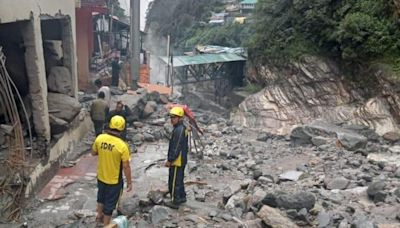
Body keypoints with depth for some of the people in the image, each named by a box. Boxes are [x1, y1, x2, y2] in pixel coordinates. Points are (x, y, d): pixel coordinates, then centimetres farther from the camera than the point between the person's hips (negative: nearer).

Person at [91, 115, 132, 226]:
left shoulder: (100, 138, -14)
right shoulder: (122, 145, -27)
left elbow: (93, 153, 5)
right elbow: (126, 167, -19)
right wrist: (129, 182, -7)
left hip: (101, 177, 5)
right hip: (114, 180, -5)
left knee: (101, 196, 31)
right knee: (110, 203, 14)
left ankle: (99, 216, 52)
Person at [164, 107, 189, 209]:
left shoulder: (179, 130, -23)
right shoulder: (183, 128, 9)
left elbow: (176, 148, -25)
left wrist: (170, 160, -17)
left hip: (177, 161, -10)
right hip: (182, 160, 10)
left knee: (174, 182, 1)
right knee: (179, 179, 22)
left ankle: (175, 201, 10)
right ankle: (182, 197, 35)